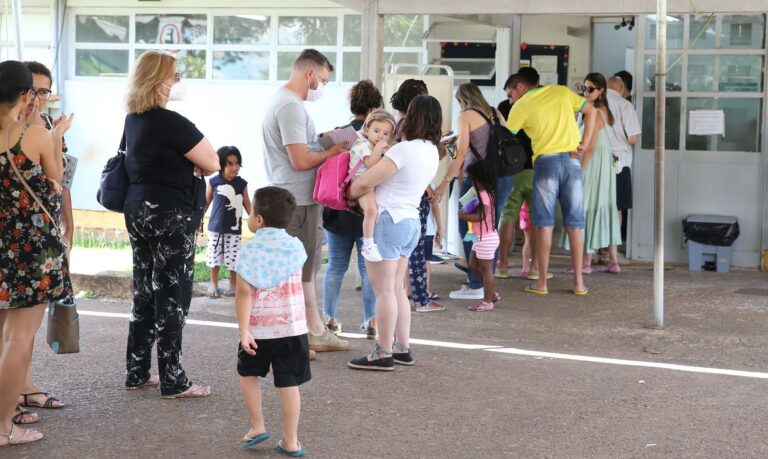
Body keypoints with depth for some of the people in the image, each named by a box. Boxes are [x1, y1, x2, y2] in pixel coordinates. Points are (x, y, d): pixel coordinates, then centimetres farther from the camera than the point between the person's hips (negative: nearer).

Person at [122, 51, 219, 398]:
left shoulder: (134, 119, 9)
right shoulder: (170, 123, -18)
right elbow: (212, 164, -13)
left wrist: (186, 160, 5)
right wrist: (195, 158, 6)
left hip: (139, 210, 9)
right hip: (170, 216, -9)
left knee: (145, 294, 14)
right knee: (172, 296, -2)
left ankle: (137, 373, 20)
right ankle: (172, 381, 2)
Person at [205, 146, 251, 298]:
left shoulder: (242, 183, -3)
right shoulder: (214, 182, -5)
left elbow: (247, 205, 5)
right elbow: (206, 202, 6)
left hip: (234, 229, 0)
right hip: (215, 228, 0)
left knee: (233, 259, 1)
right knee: (214, 257, 7)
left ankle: (233, 286, 17)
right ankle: (213, 285, 22)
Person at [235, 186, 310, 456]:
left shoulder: (249, 251, -8)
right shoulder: (296, 247, 2)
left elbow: (244, 294, -14)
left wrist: (243, 331, -16)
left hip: (259, 329, -2)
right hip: (292, 328, 2)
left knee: (248, 373, 21)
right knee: (289, 383, 4)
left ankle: (257, 427, 17)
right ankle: (290, 441, 5)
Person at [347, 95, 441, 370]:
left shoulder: (404, 149, -19)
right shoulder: (432, 152, 9)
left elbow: (364, 183, -17)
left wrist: (349, 194, 2)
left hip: (388, 221, -9)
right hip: (410, 222, 9)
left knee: (384, 290, -3)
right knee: (397, 289, 15)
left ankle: (384, 355, 0)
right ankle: (402, 349, 19)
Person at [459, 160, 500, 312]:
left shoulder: (484, 195, -19)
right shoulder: (487, 193, 12)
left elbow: (480, 216, -25)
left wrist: (464, 216, -13)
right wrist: (468, 212, 4)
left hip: (486, 238, -11)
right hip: (481, 237, 11)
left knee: (486, 269, -3)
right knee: (474, 265, 18)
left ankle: (487, 301, 3)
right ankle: (491, 293, 23)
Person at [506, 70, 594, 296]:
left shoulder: (521, 105, 5)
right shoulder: (562, 92, 12)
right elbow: (591, 110, 16)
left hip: (546, 161, -2)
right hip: (573, 160, 2)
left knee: (544, 224, 3)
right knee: (574, 224, 6)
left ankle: (542, 282, 2)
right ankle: (579, 282, 6)